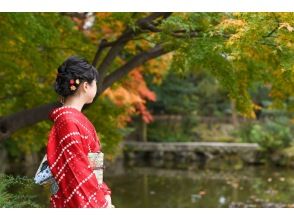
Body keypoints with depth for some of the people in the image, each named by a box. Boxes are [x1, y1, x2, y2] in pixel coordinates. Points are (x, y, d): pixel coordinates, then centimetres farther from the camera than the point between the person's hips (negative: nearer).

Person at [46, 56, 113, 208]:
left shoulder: (75, 118, 11)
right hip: (77, 204, -9)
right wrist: (101, 205, -14)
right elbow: (77, 172, -18)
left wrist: (104, 194, 4)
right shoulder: (68, 121, -16)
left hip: (88, 199, 9)